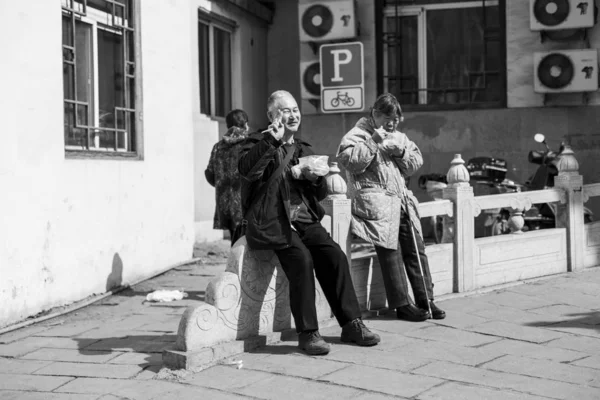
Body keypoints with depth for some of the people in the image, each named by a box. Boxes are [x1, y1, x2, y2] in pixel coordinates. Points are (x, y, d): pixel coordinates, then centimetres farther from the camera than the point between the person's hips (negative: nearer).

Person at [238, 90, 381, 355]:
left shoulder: (303, 149, 21)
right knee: (302, 258, -27)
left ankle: (351, 324, -5)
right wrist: (271, 140, -24)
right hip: (272, 221, -5)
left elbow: (321, 193, 19)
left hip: (304, 219, 5)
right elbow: (246, 170, -19)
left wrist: (313, 178, -2)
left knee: (334, 255, -16)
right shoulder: (259, 142, 4)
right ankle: (307, 333, -18)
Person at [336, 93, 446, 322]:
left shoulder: (399, 137, 23)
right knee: (390, 250, -12)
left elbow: (416, 163, 19)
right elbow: (349, 161, -16)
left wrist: (401, 152, 0)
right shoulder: (357, 135, 1)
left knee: (415, 249, 2)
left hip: (401, 199, 7)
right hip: (375, 199, -7)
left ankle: (425, 300, 8)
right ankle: (402, 305, -5)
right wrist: (373, 143, -18)